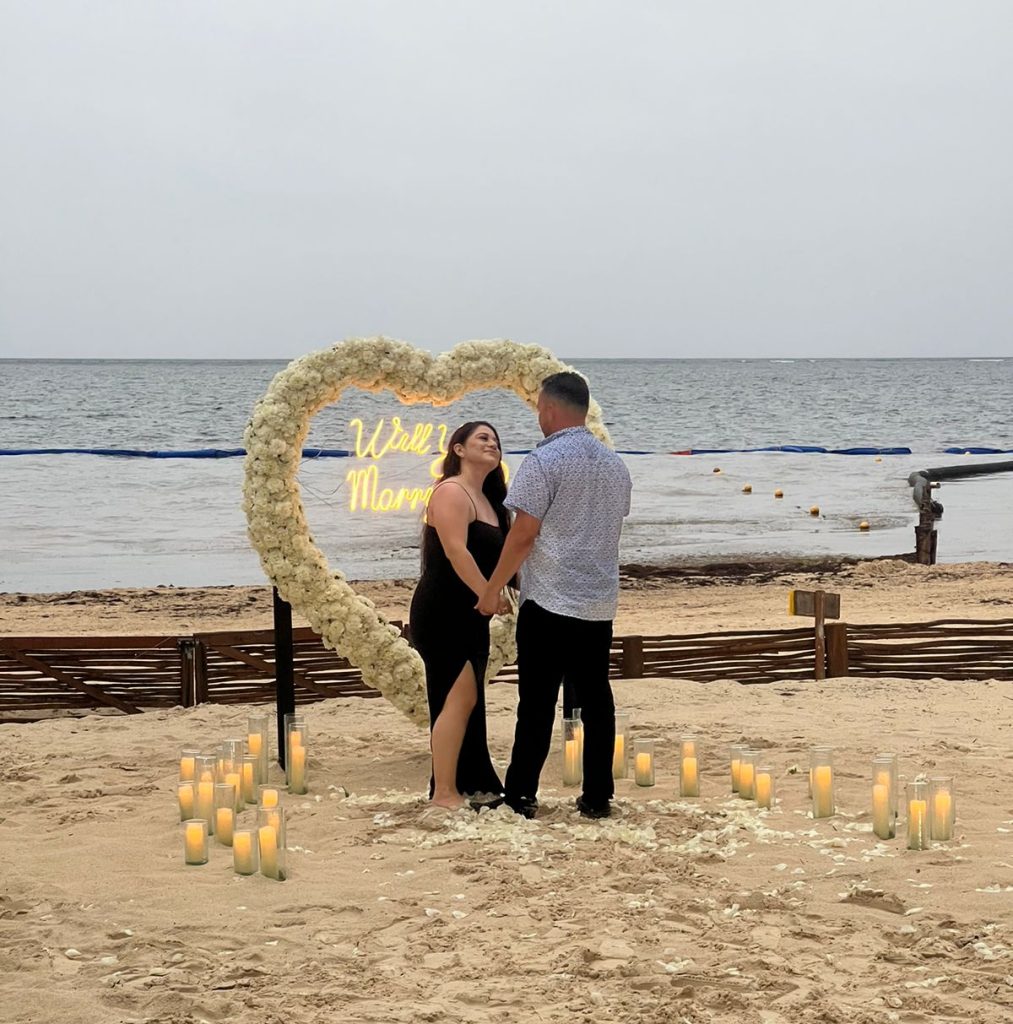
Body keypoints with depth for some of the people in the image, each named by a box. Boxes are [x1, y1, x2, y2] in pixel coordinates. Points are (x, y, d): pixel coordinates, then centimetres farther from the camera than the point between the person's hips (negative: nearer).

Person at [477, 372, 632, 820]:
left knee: (537, 702, -1)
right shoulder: (616, 465, 11)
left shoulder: (544, 461, -11)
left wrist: (491, 590, -4)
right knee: (596, 699, 8)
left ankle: (520, 795, 4)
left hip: (549, 602, -6)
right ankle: (598, 797, 10)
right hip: (600, 603, 6)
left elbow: (524, 534, -14)